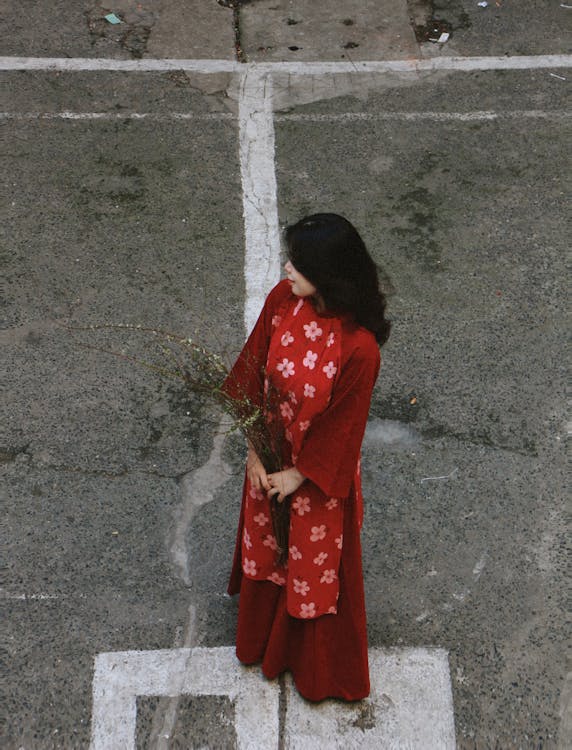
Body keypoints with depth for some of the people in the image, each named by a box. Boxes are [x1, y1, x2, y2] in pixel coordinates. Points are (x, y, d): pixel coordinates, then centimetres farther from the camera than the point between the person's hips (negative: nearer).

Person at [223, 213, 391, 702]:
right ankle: (263, 639, 58)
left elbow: (342, 427, -21)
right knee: (265, 546, 28)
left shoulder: (359, 348, -34)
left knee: (315, 566, 18)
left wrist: (299, 475, -11)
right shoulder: (283, 299, -18)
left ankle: (320, 668, 46)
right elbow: (254, 373, -8)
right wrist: (255, 450, -8)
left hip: (321, 469, -5)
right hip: (270, 455, 5)